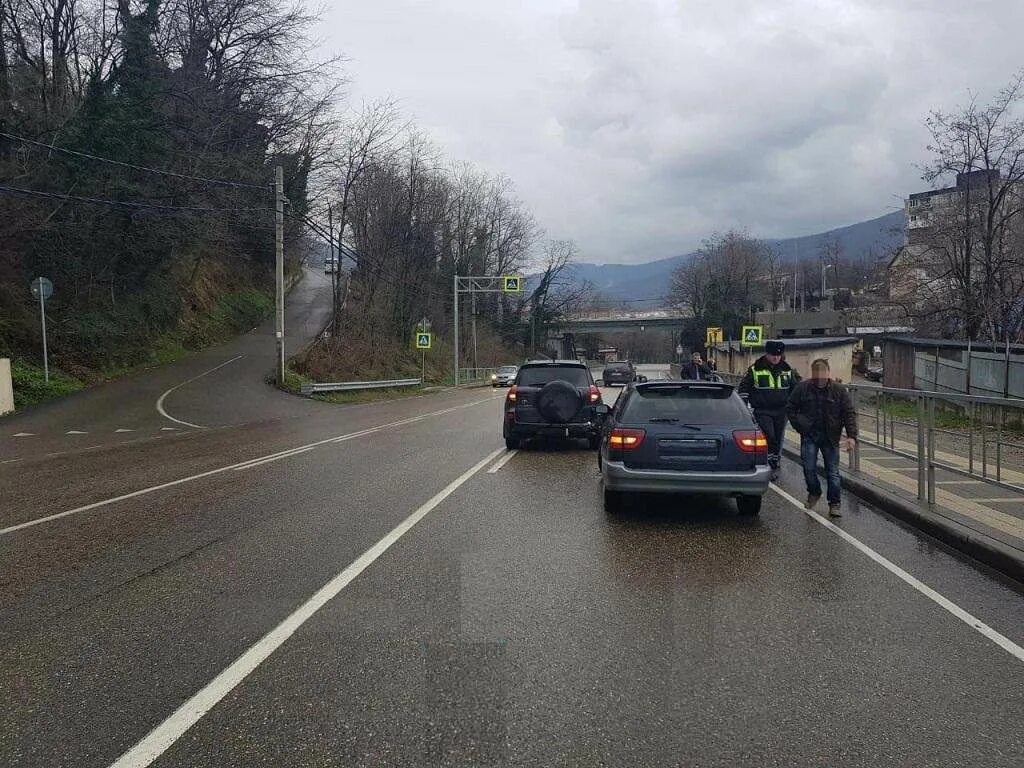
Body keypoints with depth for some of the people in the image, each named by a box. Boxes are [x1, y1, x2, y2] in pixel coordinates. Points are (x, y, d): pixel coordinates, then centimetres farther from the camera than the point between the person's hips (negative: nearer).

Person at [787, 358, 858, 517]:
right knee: (809, 468, -1)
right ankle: (814, 493, 26)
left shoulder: (839, 390, -4)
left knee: (833, 472, 2)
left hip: (830, 437, 0)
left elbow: (849, 414, -5)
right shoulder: (802, 388, -2)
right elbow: (791, 409, 9)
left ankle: (834, 504, 12)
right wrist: (799, 425, -3)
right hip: (809, 436, 1)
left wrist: (852, 436, -16)